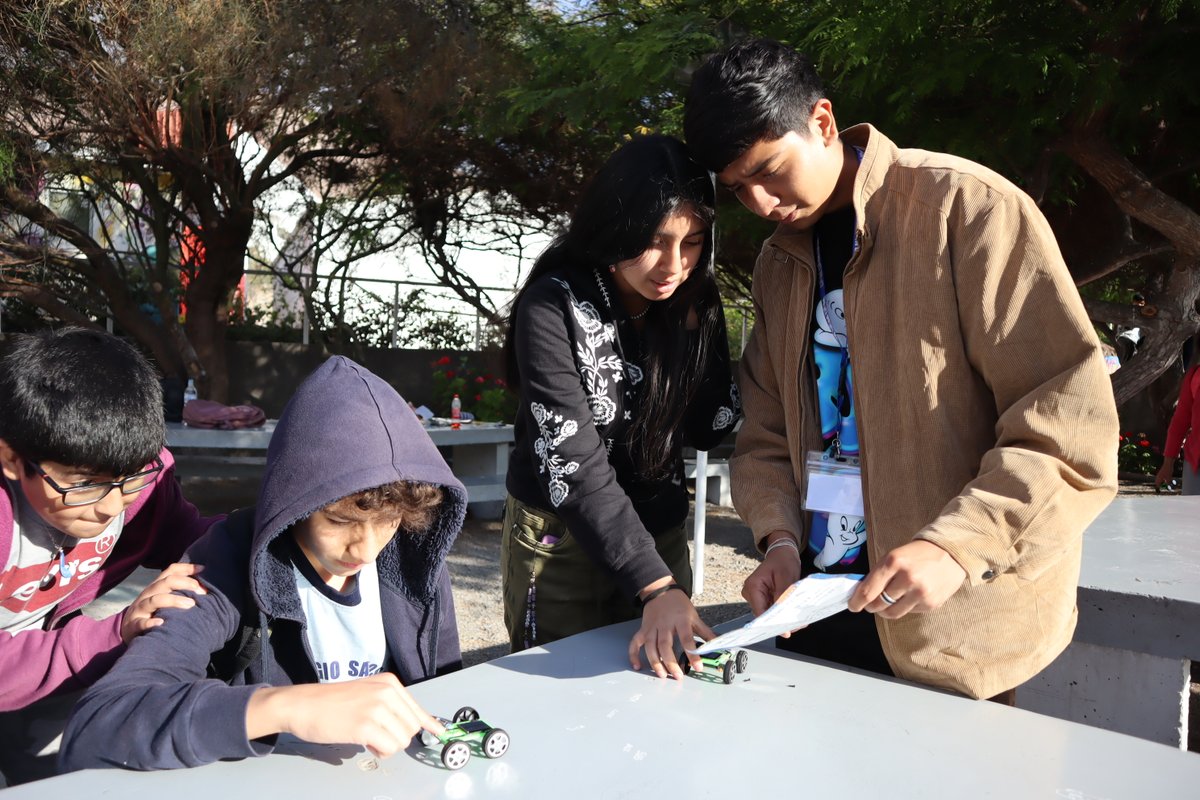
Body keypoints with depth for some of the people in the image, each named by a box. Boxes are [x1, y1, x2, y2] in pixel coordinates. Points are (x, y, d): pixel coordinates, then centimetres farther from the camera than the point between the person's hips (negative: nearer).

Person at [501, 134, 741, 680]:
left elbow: (707, 429, -3)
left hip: (660, 537, 5)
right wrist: (655, 586, -31)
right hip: (560, 543, -4)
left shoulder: (691, 304, -4)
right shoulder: (555, 306, -21)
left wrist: (692, 328, -16)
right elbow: (573, 464, -25)